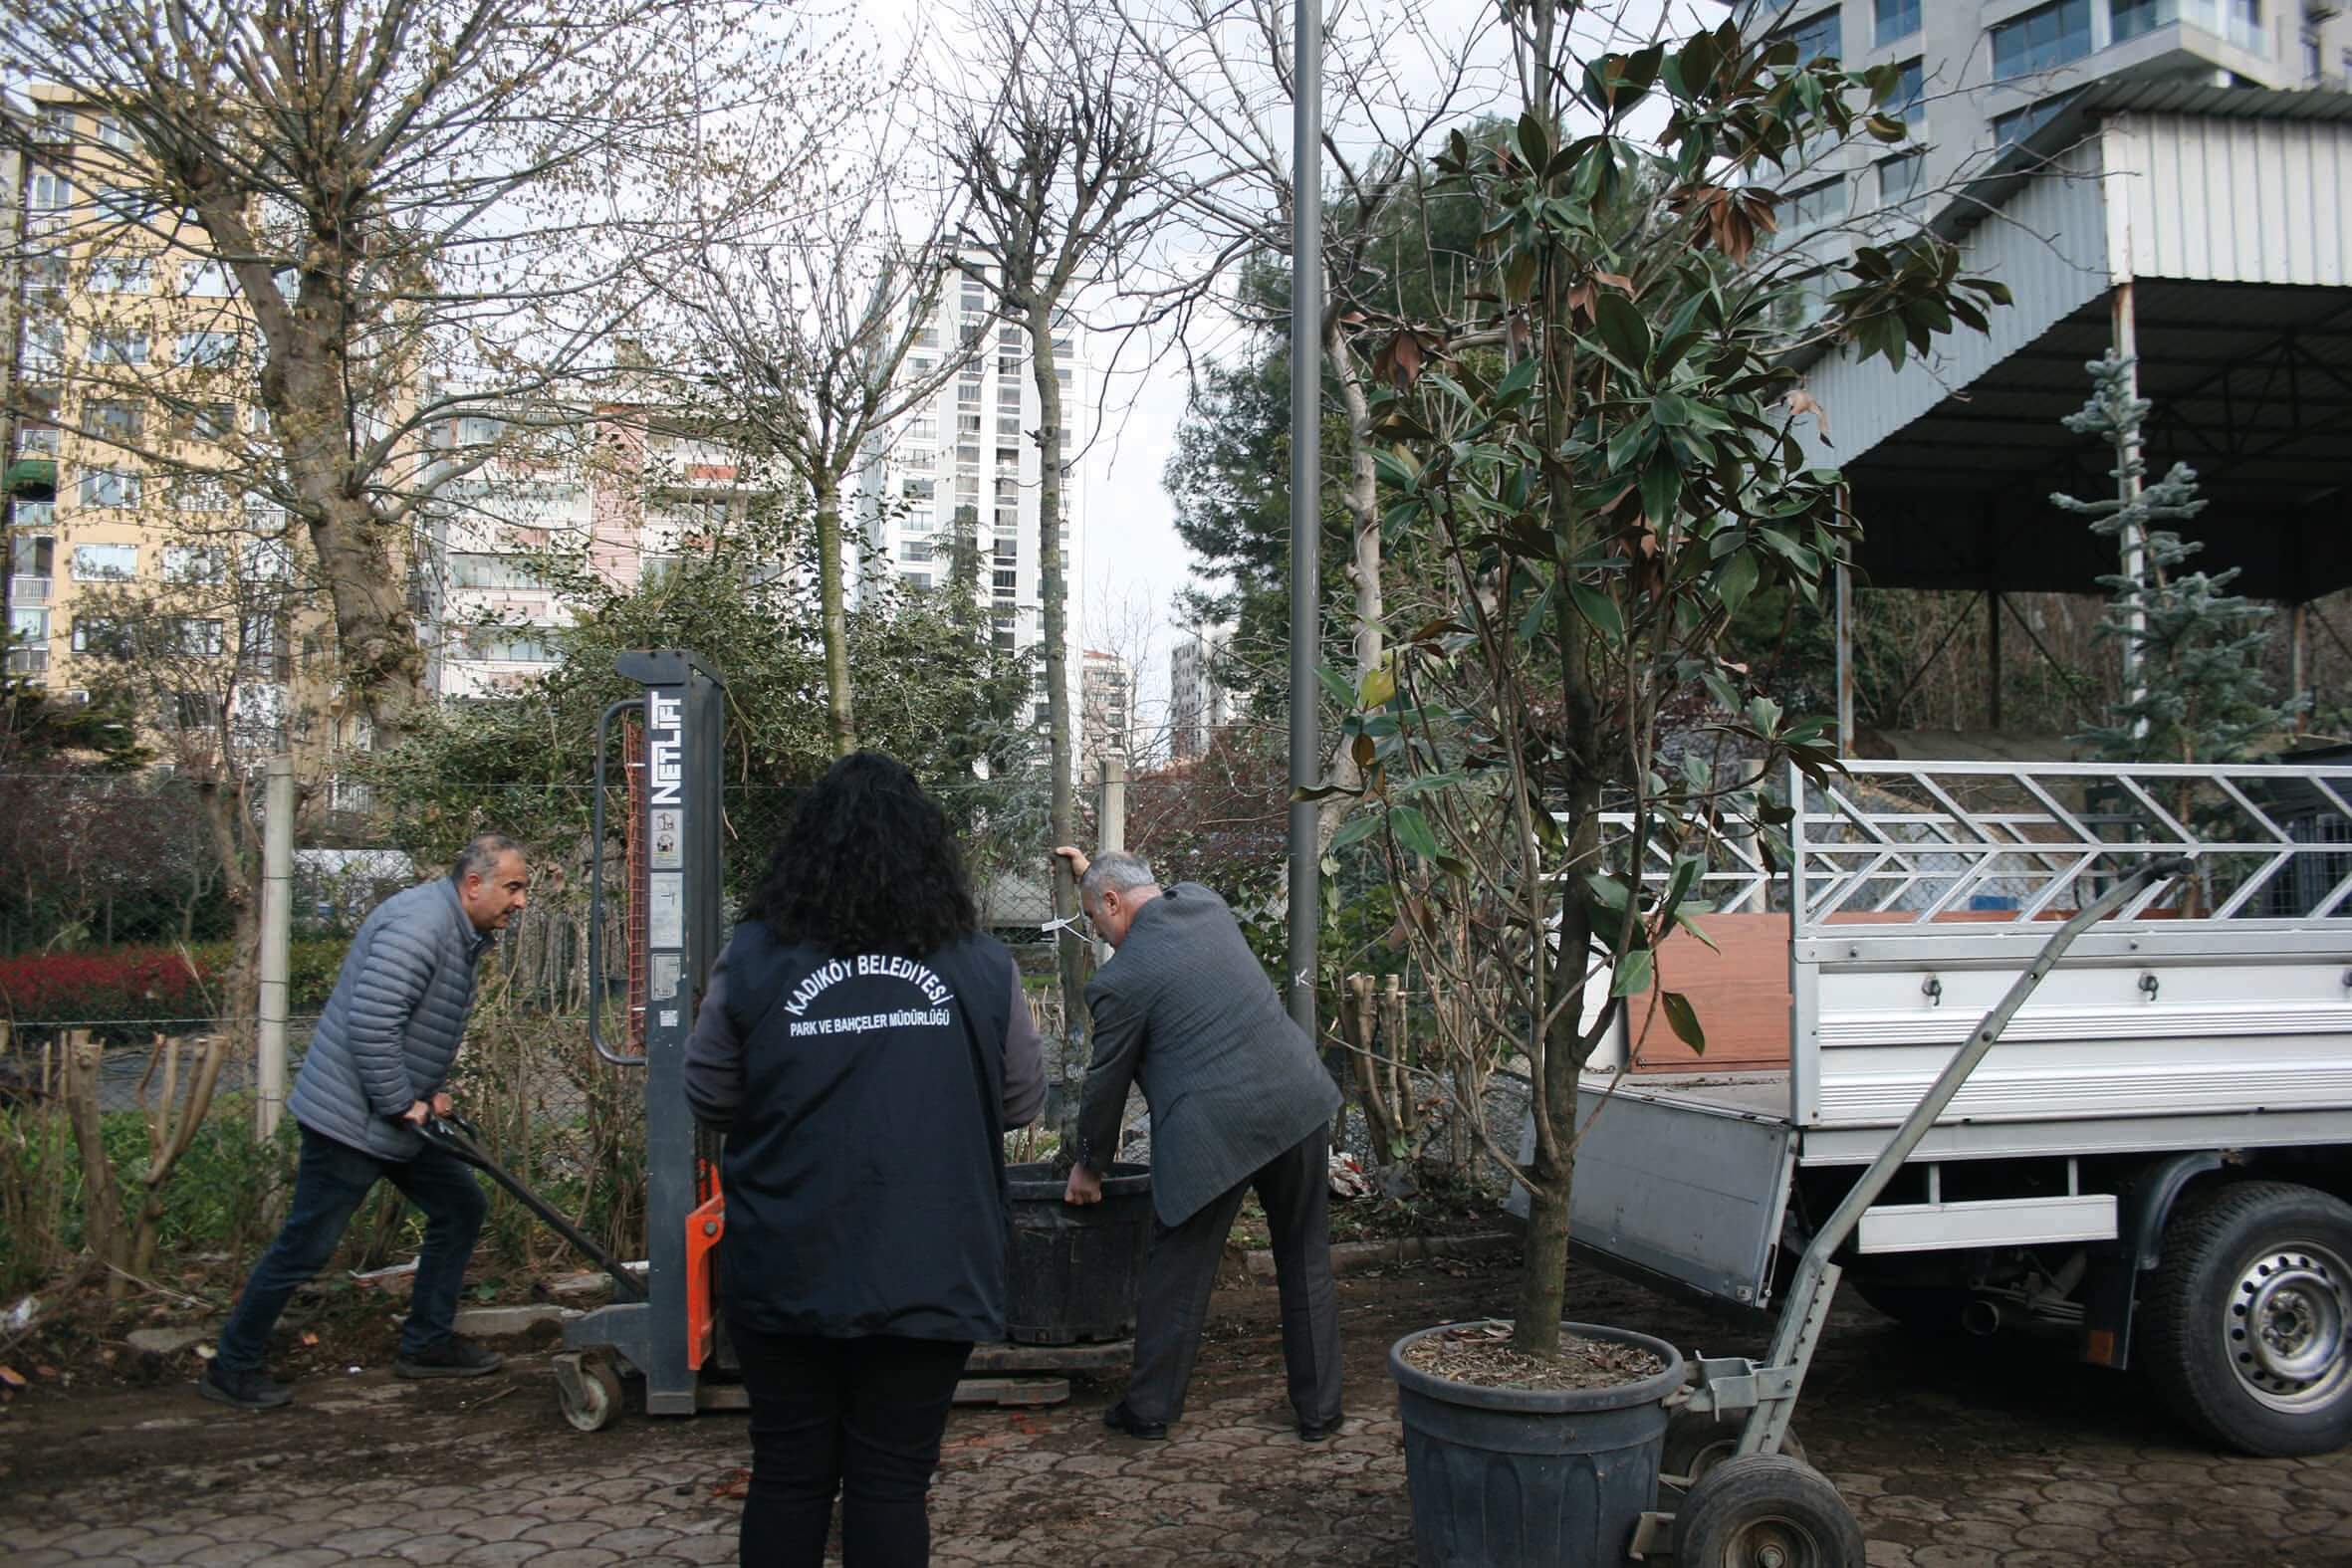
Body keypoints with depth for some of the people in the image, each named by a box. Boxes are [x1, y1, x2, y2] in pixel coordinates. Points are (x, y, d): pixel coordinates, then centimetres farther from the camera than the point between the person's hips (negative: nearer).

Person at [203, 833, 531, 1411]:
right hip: (351, 1120, -10)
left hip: (398, 1120, 10)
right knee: (305, 1248, -1)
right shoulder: (418, 925, -23)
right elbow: (371, 1023, -30)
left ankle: (426, 1342, 23)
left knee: (460, 1207, 12)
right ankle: (232, 1367, 15)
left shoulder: (462, 933, 12)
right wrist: (402, 1103, -21)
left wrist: (433, 1089, 11)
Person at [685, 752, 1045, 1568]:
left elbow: (707, 1100, 4)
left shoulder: (753, 960, -8)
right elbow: (1024, 1102, 6)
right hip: (929, 1277, 0)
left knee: (788, 1474, 15)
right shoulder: (983, 969, -7)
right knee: (893, 1481, 11)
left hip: (787, 1277, 0)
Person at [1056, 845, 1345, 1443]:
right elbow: (1156, 899, 36)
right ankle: (1318, 1409, 23)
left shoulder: (1119, 981, -7)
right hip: (1297, 1103, 6)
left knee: (1177, 1271, 11)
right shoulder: (1205, 901, 10)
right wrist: (1093, 870, 46)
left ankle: (1150, 1409, 23)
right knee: (1306, 1262, 16)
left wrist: (1090, 1167, 18)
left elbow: (1107, 1081, 3)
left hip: (1212, 1132, -5)